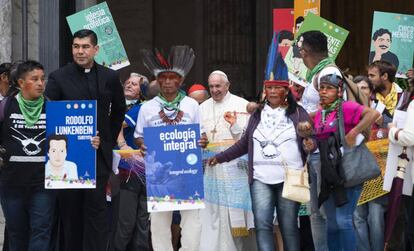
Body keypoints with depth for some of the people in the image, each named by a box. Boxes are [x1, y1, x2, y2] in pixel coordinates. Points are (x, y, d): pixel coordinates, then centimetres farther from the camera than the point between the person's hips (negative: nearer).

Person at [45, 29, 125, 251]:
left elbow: (118, 111, 19)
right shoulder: (58, 77, -1)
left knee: (96, 206, -2)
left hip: (98, 155, 1)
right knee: (69, 208, 4)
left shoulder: (110, 78, 6)